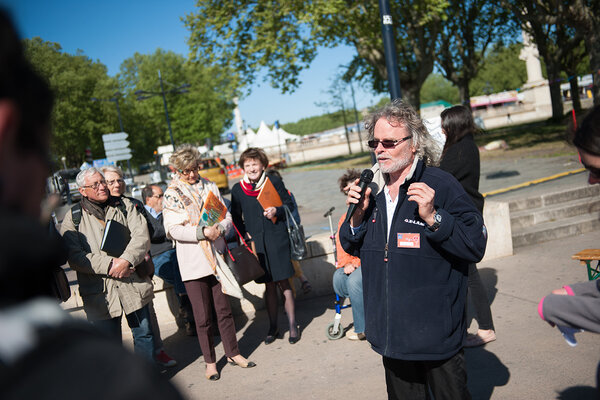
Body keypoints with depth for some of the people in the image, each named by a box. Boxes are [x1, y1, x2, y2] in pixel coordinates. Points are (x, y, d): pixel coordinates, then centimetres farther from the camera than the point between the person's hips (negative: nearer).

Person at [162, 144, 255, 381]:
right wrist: (202, 232, -20)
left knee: (224, 309, 10)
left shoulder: (210, 187, 10)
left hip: (216, 257, 3)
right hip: (192, 262, -3)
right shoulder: (172, 194, -1)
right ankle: (210, 361, 19)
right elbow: (172, 229, -10)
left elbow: (226, 215, 11)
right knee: (203, 317, 4)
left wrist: (220, 229, -11)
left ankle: (232, 353, 25)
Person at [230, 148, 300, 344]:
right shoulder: (237, 189, 4)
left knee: (283, 283, 3)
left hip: (277, 239, -2)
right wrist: (244, 235, -1)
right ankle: (273, 327, 22)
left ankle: (292, 325, 16)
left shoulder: (274, 182, 0)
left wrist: (277, 211, -13)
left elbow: (289, 204, 6)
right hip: (256, 243, 2)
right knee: (269, 285, 9)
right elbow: (236, 218, 12)